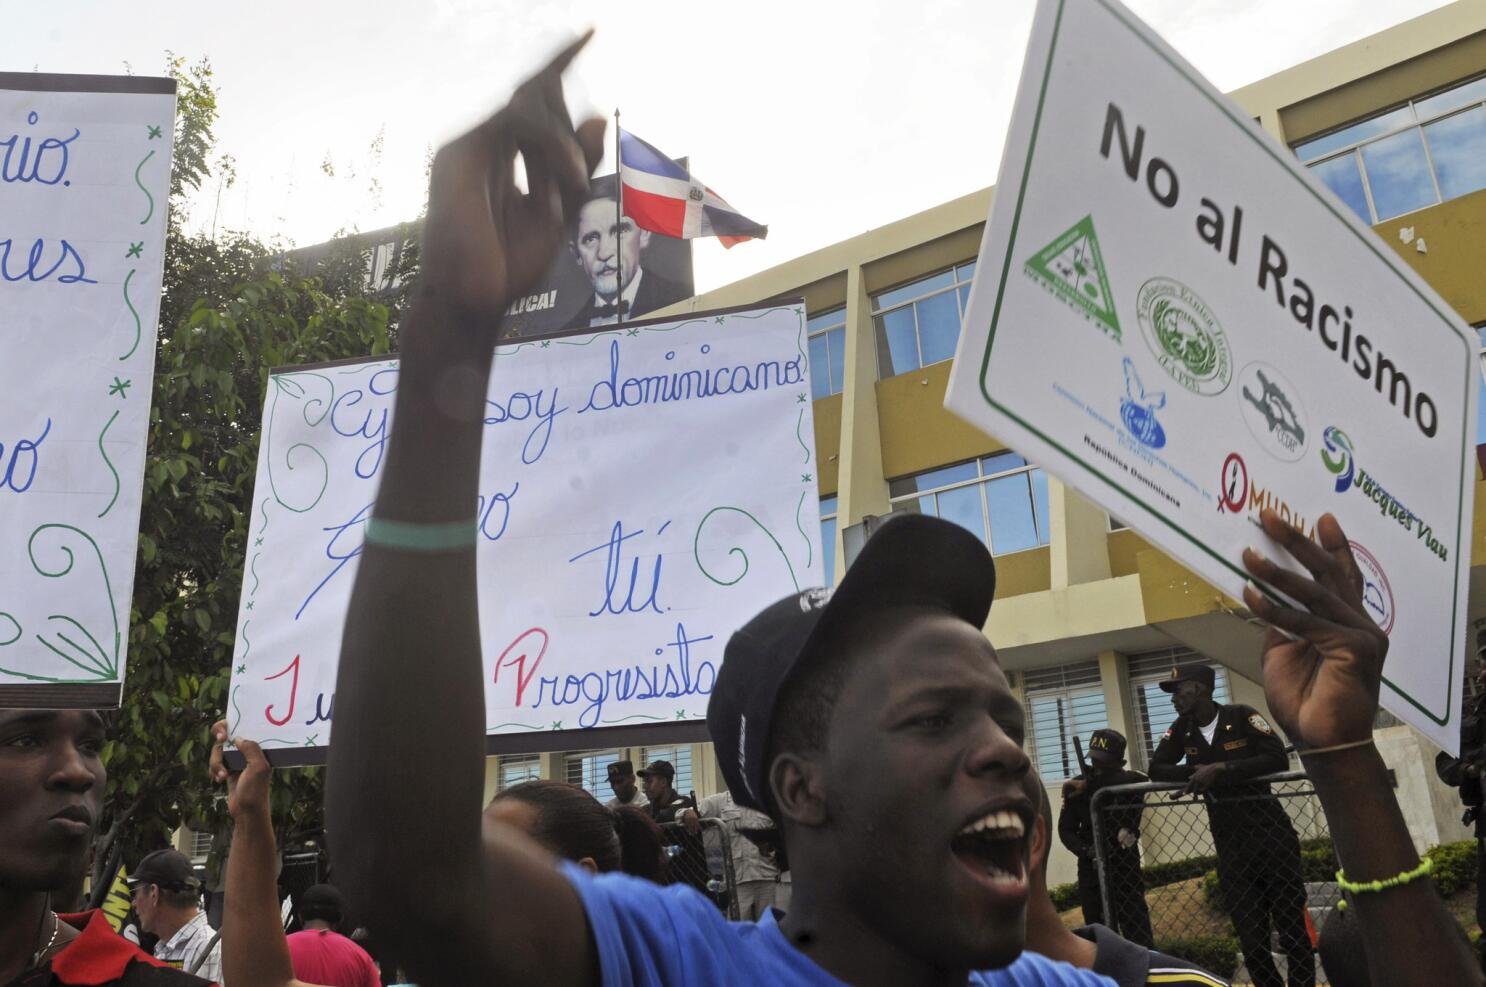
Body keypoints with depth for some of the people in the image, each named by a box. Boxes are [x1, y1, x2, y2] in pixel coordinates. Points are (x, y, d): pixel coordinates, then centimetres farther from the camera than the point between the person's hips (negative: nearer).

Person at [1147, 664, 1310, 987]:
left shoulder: (1242, 716, -8)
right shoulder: (1182, 730, 7)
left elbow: (1278, 759, -19)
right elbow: (1156, 769, 4)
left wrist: (1221, 769, -24)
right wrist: (1195, 772, -14)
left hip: (1271, 834, -4)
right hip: (1228, 843, 4)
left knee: (1292, 927, 1)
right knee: (1251, 938, 5)